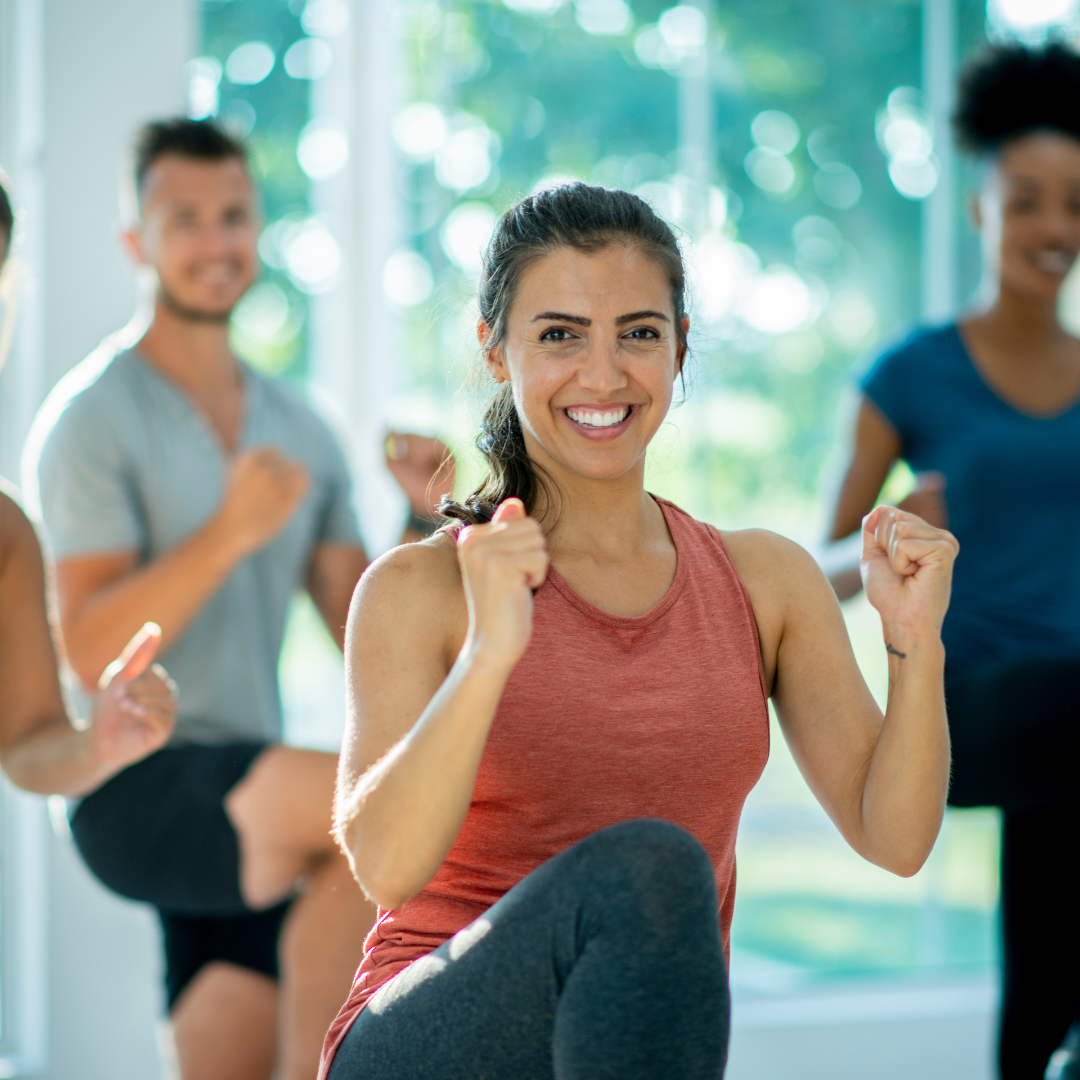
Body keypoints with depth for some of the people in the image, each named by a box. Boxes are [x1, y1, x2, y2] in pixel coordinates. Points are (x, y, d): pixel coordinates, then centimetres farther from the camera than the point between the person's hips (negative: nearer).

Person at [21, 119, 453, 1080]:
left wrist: (426, 522, -5)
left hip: (245, 813, 7)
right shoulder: (94, 417, -6)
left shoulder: (301, 431, 13)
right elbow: (92, 652, -15)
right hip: (137, 786, -7)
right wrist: (230, 534, -24)